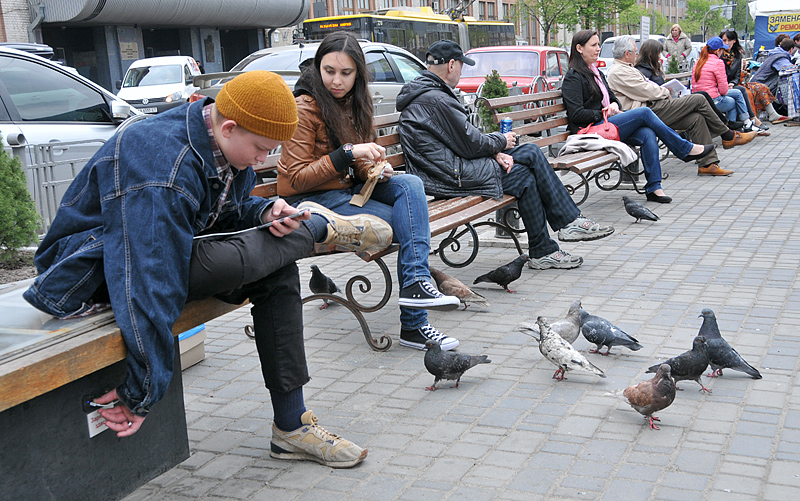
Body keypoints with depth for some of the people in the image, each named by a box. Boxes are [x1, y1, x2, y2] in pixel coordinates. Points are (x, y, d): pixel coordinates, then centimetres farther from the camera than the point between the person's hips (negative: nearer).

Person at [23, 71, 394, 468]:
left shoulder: (224, 146, -3)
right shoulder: (162, 168, -32)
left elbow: (227, 212, 12)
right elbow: (148, 282, -36)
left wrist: (263, 213, -12)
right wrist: (141, 393, -34)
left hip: (166, 248, 9)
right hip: (100, 269, -9)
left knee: (279, 271, -6)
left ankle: (292, 427, 1)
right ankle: (323, 227, 3)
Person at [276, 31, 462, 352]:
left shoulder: (355, 103, 10)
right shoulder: (304, 108, -14)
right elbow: (297, 178, -17)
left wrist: (373, 171, -5)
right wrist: (348, 154, -25)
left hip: (349, 189, 7)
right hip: (313, 201, -7)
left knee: (410, 185, -20)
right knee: (407, 221, -20)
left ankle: (415, 282, -26)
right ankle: (413, 324, -18)